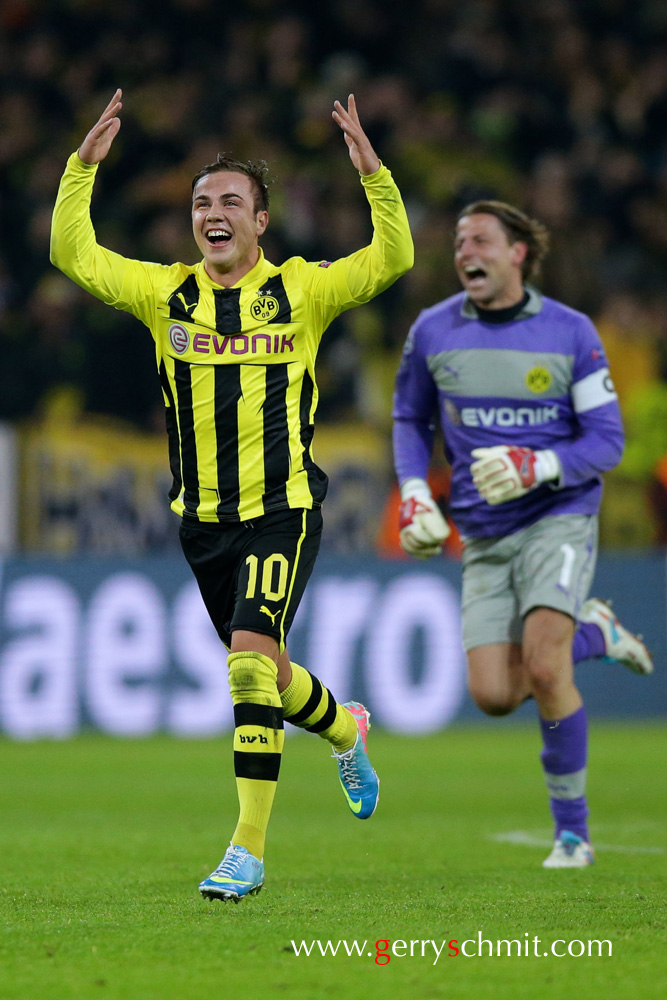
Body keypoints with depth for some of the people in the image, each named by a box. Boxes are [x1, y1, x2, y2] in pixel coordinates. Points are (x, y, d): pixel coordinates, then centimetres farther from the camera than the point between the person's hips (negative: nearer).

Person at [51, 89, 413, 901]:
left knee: (251, 655, -21)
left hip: (283, 510, -4)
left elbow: (392, 259, -11)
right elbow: (74, 255, -1)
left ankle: (248, 848, -18)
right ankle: (344, 729, 51)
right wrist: (83, 166, -11)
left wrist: (373, 174, -23)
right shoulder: (166, 294, 4)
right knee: (262, 672, 16)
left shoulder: (301, 291, -2)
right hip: (202, 519, 4)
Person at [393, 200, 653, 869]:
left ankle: (572, 831, -6)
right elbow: (411, 419, 16)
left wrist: (536, 468, -22)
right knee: (493, 695, -8)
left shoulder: (570, 332, -5)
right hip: (483, 537, 4)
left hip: (558, 519, -3)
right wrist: (413, 493, -1)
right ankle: (593, 635, 24)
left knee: (544, 668, -22)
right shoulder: (433, 331, 2)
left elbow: (607, 440, -4)